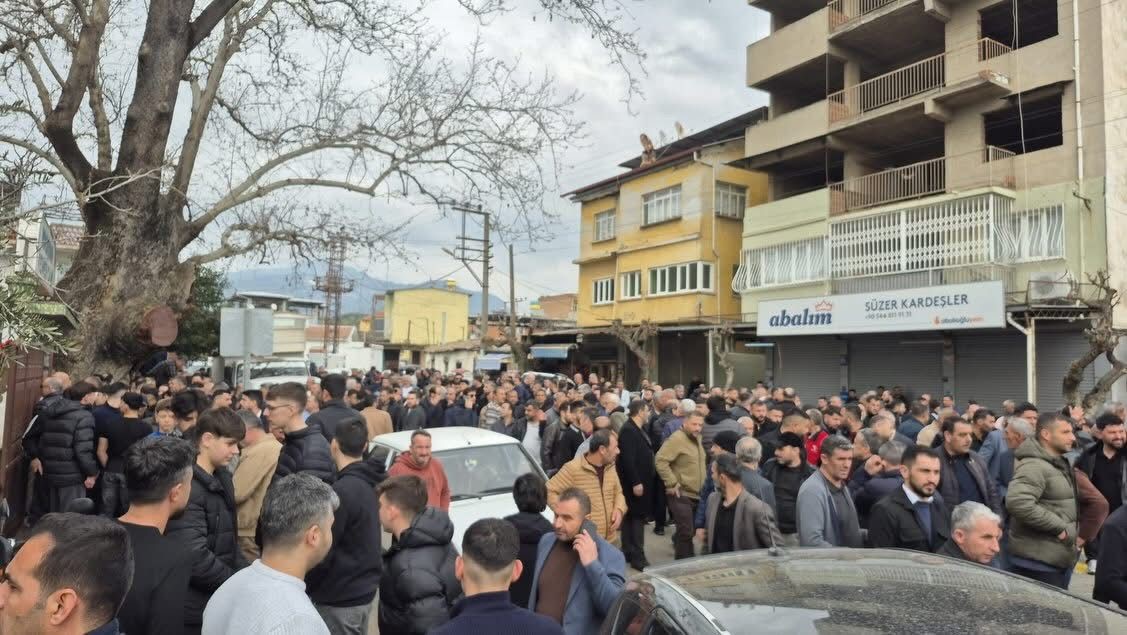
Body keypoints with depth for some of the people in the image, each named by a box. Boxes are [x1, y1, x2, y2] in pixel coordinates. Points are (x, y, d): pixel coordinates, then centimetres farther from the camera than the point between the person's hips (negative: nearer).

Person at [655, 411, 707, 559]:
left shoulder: (696, 438, 12)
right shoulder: (677, 439, -16)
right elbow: (660, 460, -24)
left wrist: (703, 483, 18)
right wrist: (672, 483, -23)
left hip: (696, 494, 8)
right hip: (681, 494, -8)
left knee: (690, 531, 16)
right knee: (686, 532, -7)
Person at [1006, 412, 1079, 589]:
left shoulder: (1060, 464, 15)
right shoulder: (1034, 466, -20)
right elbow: (1018, 502, -34)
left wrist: (1072, 529, 12)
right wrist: (1059, 527, -24)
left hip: (1059, 558, 10)